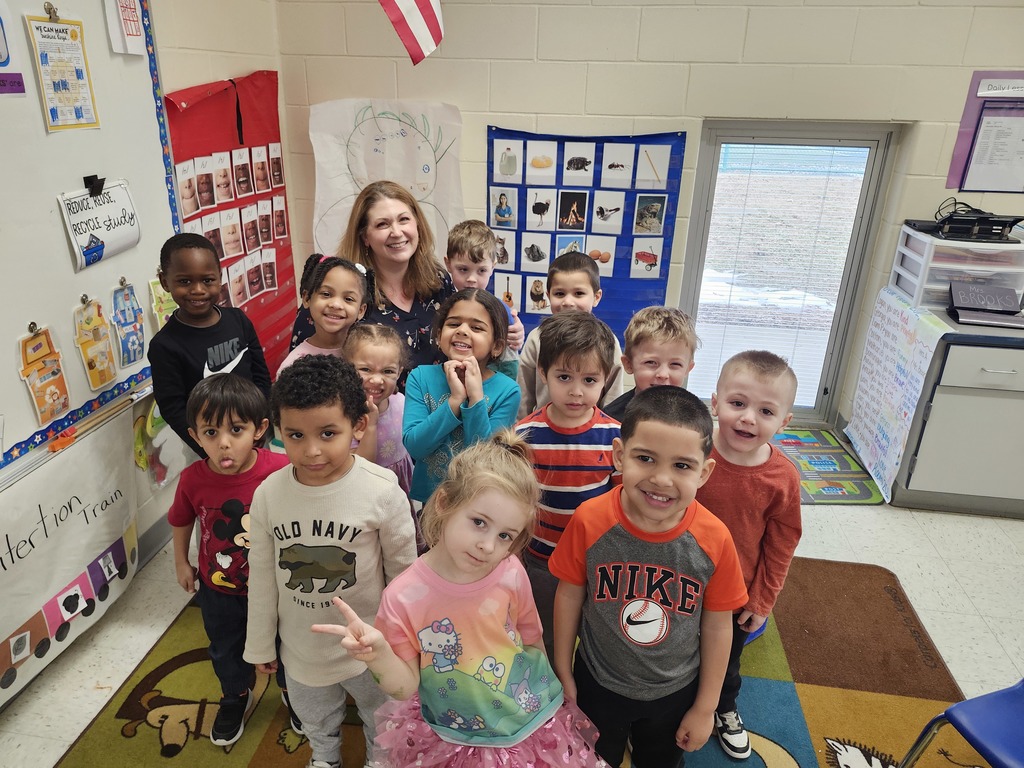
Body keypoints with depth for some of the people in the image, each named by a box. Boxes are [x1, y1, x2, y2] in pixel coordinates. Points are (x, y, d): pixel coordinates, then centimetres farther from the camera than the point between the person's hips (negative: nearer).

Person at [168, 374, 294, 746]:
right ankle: (236, 697, 59)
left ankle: (292, 690, 55)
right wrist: (181, 562, 9)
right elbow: (181, 521, -1)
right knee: (225, 650, 28)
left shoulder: (282, 469, -32)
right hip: (218, 589, 2)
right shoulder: (192, 479, -23)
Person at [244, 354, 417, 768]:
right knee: (316, 724, 31)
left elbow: (403, 571, -12)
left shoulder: (382, 491, -27)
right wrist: (260, 644, 6)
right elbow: (262, 576, -4)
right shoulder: (267, 495, -18)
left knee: (382, 719, 26)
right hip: (302, 646, 3)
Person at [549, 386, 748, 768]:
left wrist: (705, 707, 0)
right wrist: (563, 672, 1)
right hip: (598, 686, 0)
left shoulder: (715, 539, -25)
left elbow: (717, 624, -11)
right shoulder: (589, 521, -27)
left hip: (675, 693, 1)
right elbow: (570, 595, -10)